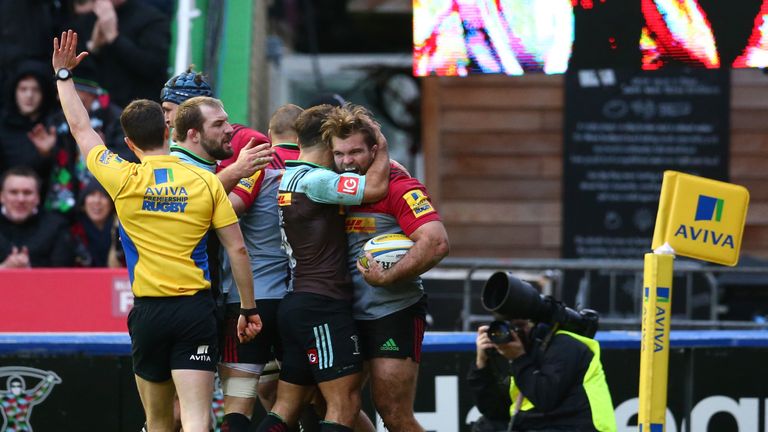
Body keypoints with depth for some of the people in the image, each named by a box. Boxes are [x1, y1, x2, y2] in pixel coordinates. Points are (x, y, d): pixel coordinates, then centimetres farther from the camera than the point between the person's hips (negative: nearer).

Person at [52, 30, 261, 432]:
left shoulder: (124, 180, -2)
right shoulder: (207, 181, -1)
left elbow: (81, 129, 13)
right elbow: (237, 250, 1)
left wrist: (64, 75, 25)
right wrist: (249, 309, 10)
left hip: (148, 310, 1)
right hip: (196, 308, -1)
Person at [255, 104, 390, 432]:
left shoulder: (288, 178, 16)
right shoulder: (315, 180, -13)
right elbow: (375, 188, -21)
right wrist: (382, 147, -4)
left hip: (296, 303, 10)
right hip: (323, 303, -10)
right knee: (344, 405, -8)